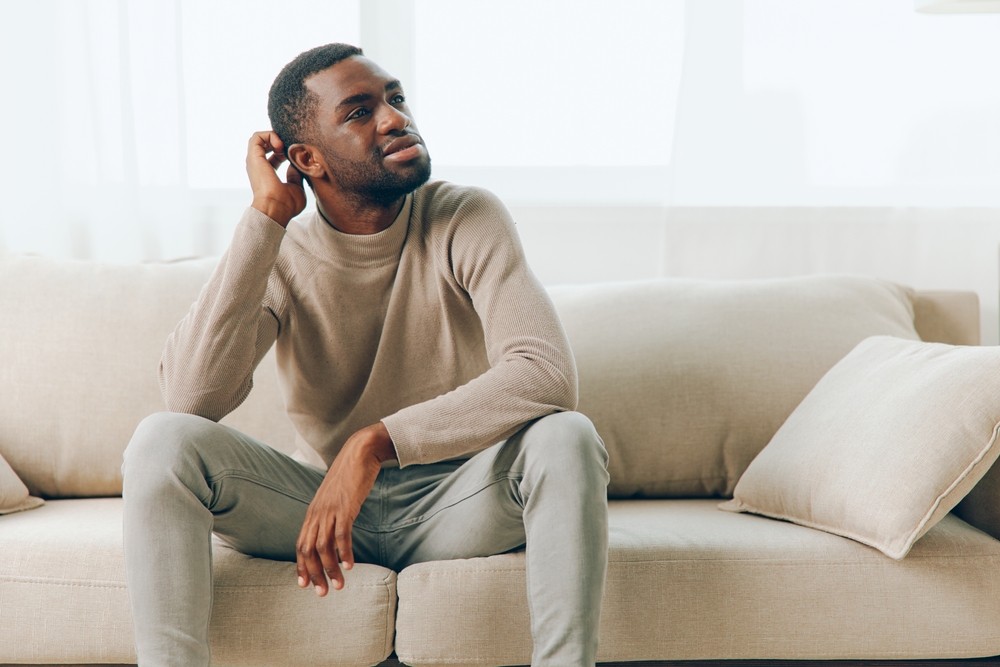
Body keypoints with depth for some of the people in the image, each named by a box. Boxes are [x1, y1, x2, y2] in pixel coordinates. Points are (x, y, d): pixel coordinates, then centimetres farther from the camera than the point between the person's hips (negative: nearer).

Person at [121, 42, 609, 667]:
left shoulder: (468, 220, -9)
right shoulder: (280, 255, -5)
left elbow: (548, 374, -25)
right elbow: (193, 397, -22)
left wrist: (374, 443, -32)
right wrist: (267, 215, -21)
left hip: (453, 502, -1)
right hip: (323, 500, 1)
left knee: (567, 436, -31)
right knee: (163, 439, -22)